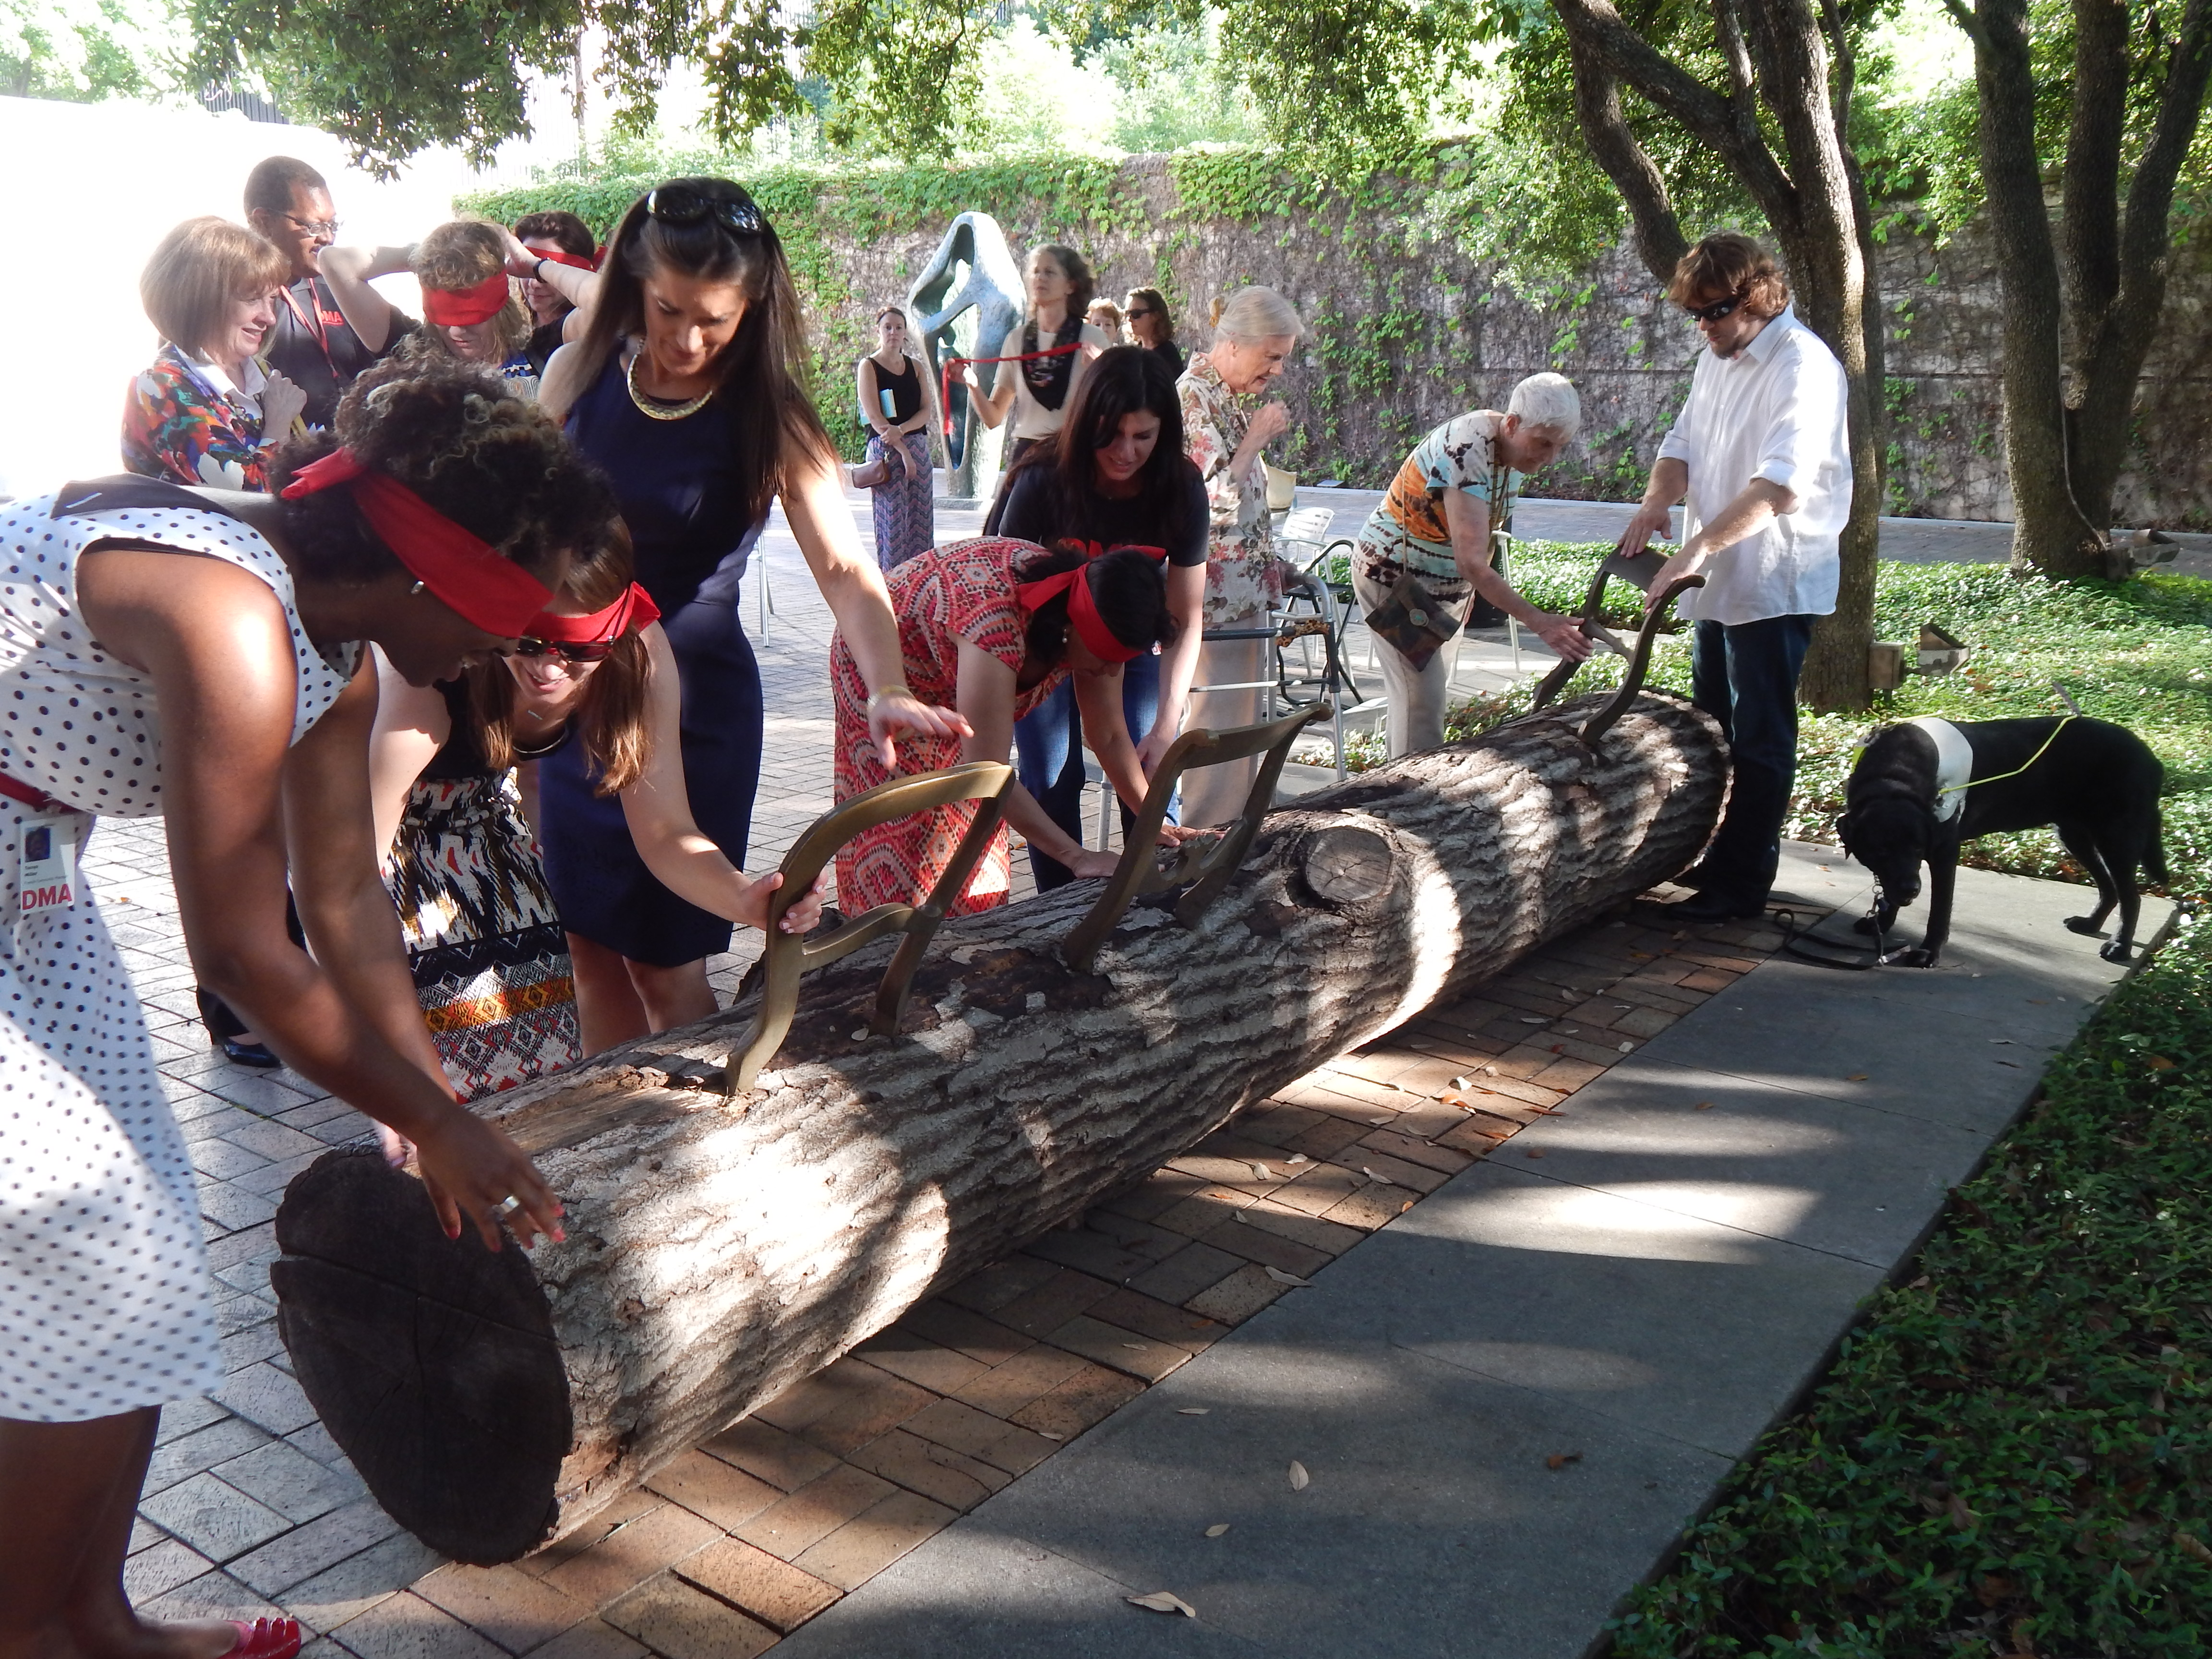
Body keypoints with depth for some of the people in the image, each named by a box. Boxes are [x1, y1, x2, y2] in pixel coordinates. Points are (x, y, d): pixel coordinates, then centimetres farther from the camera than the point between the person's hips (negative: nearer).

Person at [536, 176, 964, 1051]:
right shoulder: (579, 374, -3)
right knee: (592, 947, 12)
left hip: (693, 706, -3)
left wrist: (887, 690, -41)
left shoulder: (770, 421, -13)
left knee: (664, 964, 4)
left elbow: (845, 569, -24)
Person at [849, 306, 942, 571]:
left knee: (921, 521, 1)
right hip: (885, 451, -5)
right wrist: (903, 451, -15)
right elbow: (874, 417, -8)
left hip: (918, 447, 5)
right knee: (893, 522, -9)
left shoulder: (916, 367, 15)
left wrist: (901, 430, -14)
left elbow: (927, 411, 6)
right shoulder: (868, 366, 2)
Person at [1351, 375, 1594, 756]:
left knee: (1436, 693, 13)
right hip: (1395, 576, -9)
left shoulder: (1515, 446, -5)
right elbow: (1473, 562, -41)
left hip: (1447, 581, 9)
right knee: (1421, 701, -13)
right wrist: (1539, 622, -46)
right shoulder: (1467, 453, -33)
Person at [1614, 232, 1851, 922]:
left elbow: (1782, 484, -29)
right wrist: (1658, 499, -7)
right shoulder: (1715, 361, 11)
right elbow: (1683, 442, 15)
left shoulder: (1803, 366, -18)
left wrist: (1700, 546, -36)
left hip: (1774, 584, -9)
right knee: (1714, 729, 18)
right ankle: (1720, 859, 32)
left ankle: (1742, 884, 6)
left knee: (1760, 740, -1)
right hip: (1716, 580, 9)